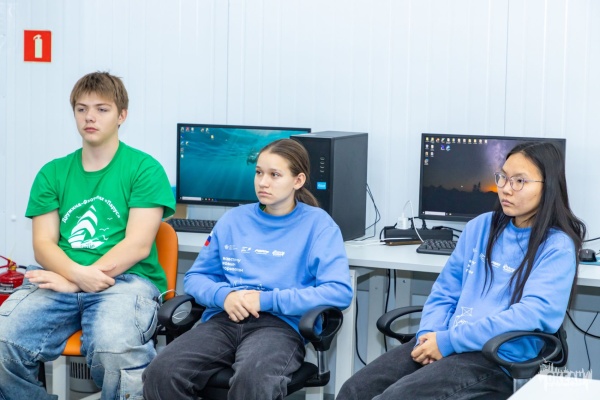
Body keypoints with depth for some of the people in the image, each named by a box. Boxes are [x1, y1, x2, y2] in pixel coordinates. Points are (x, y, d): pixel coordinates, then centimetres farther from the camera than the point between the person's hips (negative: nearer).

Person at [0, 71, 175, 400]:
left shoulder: (144, 169, 6)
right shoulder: (52, 173, 18)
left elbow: (138, 245, -4)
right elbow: (43, 244, 9)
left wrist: (75, 280, -12)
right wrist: (78, 273, -14)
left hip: (126, 278, -3)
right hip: (62, 279, 4)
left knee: (115, 348, -38)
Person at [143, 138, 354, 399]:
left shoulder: (317, 224, 7)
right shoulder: (233, 219, 20)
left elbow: (339, 292, -6)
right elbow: (195, 276, 20)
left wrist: (266, 300, -11)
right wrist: (224, 295, -4)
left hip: (280, 324, -3)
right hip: (223, 319, 4)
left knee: (253, 379, -40)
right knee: (161, 373, -27)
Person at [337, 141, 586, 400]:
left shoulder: (557, 247, -4)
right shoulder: (480, 227, 14)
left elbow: (534, 313, -17)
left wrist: (449, 341, -19)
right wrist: (430, 335, -6)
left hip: (499, 358, -6)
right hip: (446, 342, 6)